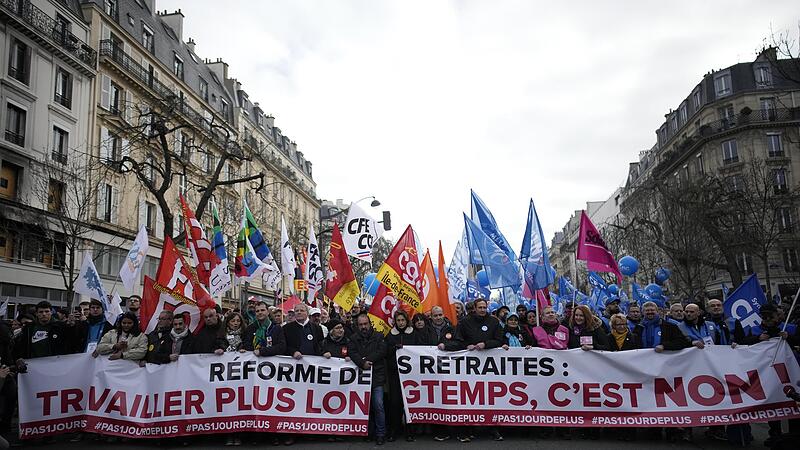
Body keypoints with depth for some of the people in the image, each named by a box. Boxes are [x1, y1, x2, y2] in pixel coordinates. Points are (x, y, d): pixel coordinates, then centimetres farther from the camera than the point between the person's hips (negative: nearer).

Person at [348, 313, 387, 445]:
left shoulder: (378, 337, 9)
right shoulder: (354, 339, 12)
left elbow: (381, 351, -6)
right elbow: (352, 353, -5)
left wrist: (367, 360, -14)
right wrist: (362, 363, -21)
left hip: (376, 376, -2)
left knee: (378, 405, -7)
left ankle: (380, 434, 4)